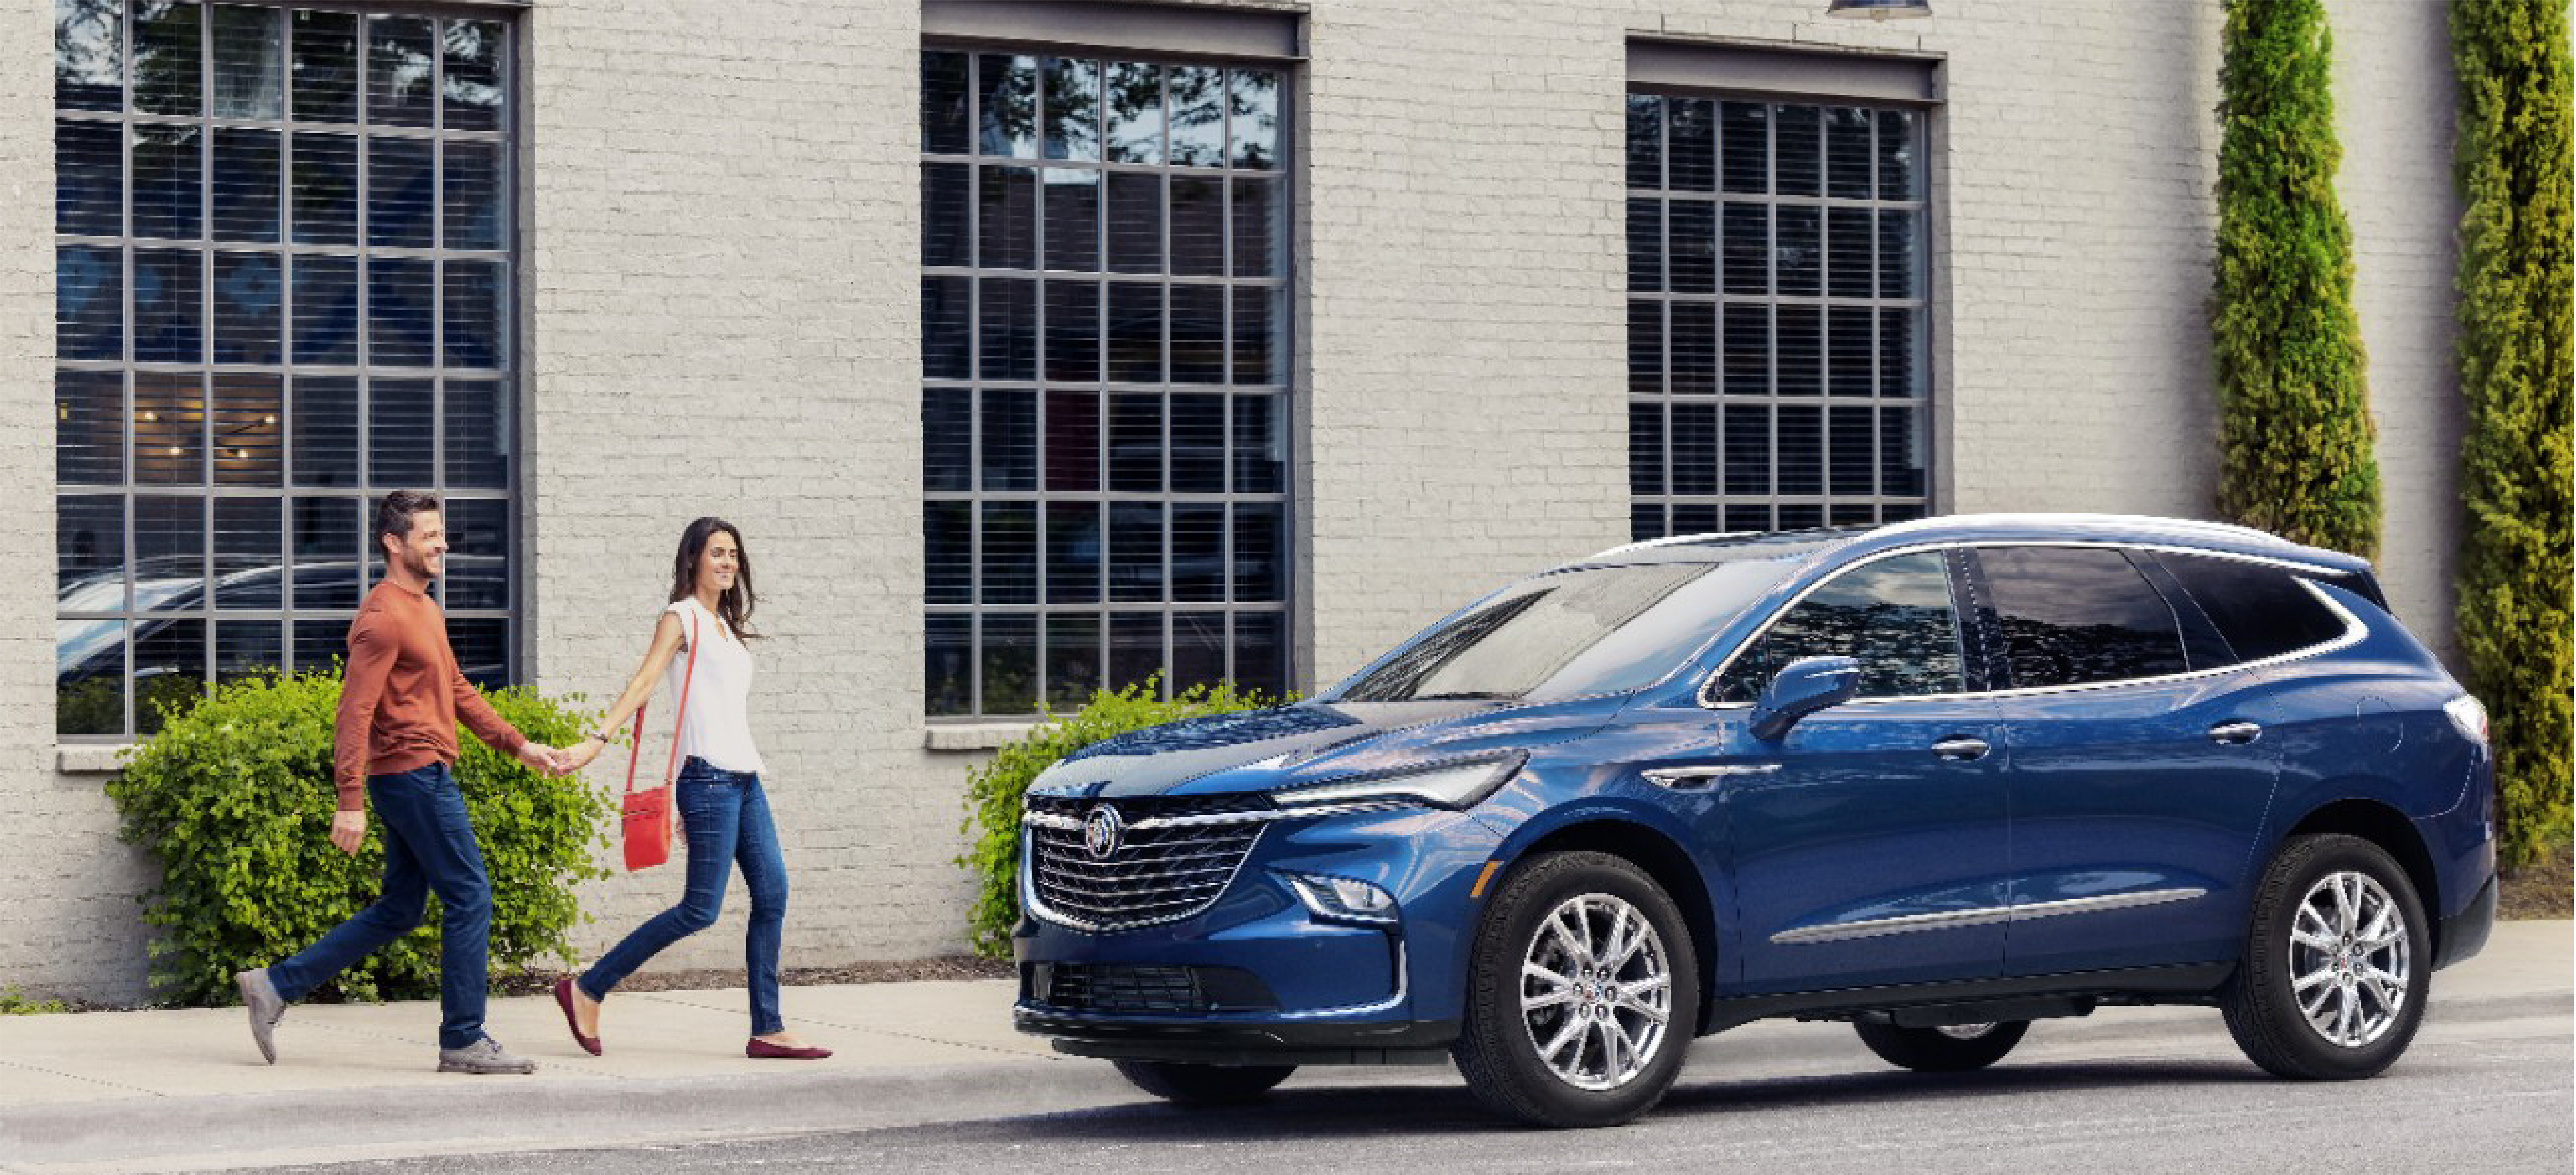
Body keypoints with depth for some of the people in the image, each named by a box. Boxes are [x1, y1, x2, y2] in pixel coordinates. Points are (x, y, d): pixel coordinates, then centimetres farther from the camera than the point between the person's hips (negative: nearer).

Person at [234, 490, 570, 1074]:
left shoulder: (425, 609, 18)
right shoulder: (384, 617, -14)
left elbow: (457, 691, 25)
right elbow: (355, 712, -19)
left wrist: (520, 747, 19)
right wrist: (350, 801, -24)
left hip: (423, 778, 10)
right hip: (415, 776, -10)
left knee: (398, 911, 13)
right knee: (469, 900, -5)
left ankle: (275, 986, 15)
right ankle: (463, 1042, 1)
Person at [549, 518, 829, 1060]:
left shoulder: (727, 626, 19)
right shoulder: (681, 619, -3)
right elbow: (645, 681, -15)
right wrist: (599, 739, -29)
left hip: (745, 778, 8)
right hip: (709, 777, -8)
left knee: (773, 895, 1)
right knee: (701, 910, -9)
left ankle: (768, 1031, 4)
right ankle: (586, 990, 0)